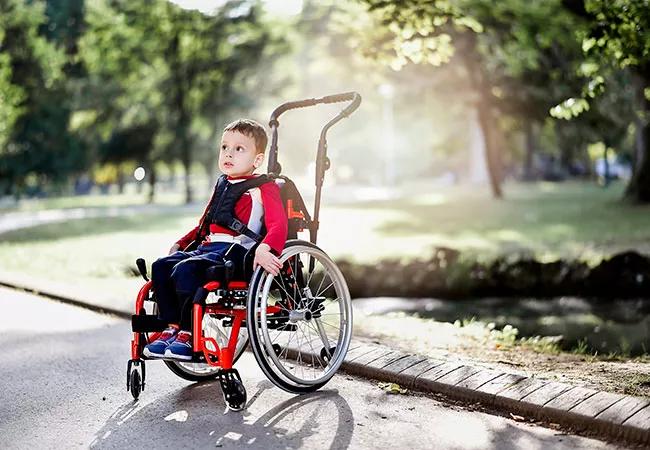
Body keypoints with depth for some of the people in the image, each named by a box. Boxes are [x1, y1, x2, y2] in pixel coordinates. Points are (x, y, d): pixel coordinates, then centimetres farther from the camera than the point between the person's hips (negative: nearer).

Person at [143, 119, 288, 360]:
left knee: (185, 270, -30)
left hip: (236, 251, -8)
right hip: (207, 248, 8)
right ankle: (171, 327, -5)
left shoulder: (264, 188, 1)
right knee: (161, 267, -12)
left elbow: (278, 225, -13)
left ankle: (188, 334, -18)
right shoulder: (222, 185, 26)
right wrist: (181, 243, 24)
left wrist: (265, 250, -32)